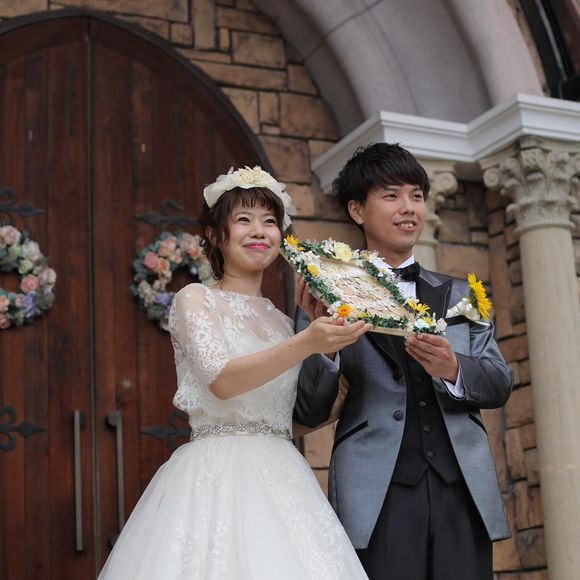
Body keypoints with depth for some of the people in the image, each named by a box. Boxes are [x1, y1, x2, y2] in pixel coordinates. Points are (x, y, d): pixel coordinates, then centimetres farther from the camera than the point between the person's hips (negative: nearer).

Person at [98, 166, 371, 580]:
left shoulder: (282, 321, 16)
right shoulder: (195, 299, 1)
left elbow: (300, 417, 15)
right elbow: (222, 380, -17)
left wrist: (335, 338, 8)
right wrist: (307, 343, -27)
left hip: (282, 480, 5)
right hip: (217, 478, -5)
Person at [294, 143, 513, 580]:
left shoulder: (458, 295, 16)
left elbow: (500, 384, 11)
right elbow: (310, 412, 1)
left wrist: (454, 370, -10)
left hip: (462, 488, 3)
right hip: (378, 492, -3)